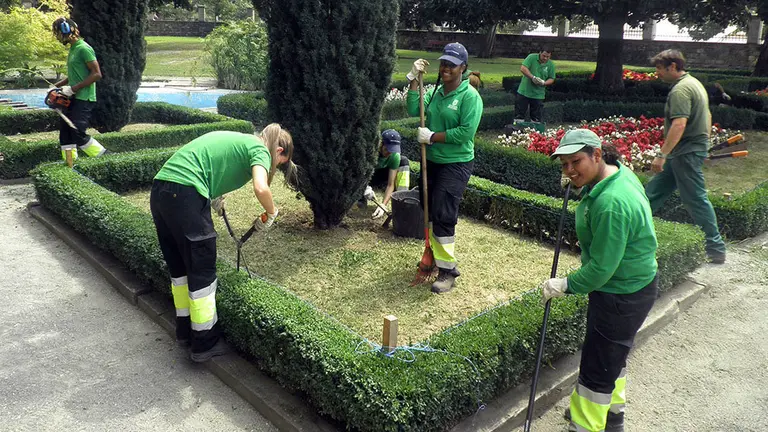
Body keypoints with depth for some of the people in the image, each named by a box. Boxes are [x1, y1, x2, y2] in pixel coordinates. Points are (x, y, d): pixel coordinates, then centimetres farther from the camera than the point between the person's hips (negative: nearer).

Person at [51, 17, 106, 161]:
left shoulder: (83, 49, -13)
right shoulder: (72, 48, 16)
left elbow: (97, 74, -19)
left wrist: (73, 88, -18)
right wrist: (56, 86, 17)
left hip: (84, 100, -10)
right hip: (72, 99, 10)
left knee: (78, 135, -14)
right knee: (65, 134, 7)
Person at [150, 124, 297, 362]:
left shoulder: (238, 140, 25)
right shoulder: (259, 148, 0)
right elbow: (261, 188, -17)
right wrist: (271, 213, 1)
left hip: (159, 190, 9)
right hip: (184, 194, -9)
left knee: (179, 266, 20)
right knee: (202, 271, 4)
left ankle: (185, 330, 35)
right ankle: (205, 343, 15)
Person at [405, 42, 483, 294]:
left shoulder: (470, 96, -12)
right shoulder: (435, 93, 8)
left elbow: (466, 132, -21)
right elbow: (414, 111, -3)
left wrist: (432, 137, -17)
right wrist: (414, 80, -9)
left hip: (456, 165, -7)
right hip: (432, 162, 7)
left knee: (443, 216, -9)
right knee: (430, 213, 13)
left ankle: (448, 271, 3)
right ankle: (436, 256, 31)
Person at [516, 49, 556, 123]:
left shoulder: (551, 64, 2)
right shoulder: (532, 57, -6)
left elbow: (551, 79, 7)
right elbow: (523, 68, -17)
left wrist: (544, 83, -15)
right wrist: (533, 77, -27)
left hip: (538, 95, 2)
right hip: (524, 91, -2)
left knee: (536, 118, 5)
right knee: (519, 114, 3)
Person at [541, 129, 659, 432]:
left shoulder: (611, 204, -34)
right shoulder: (618, 170, -3)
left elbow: (601, 268, -28)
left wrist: (565, 286, -15)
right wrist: (578, 186, 9)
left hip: (622, 296, -11)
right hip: (629, 283, 11)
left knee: (597, 365, 4)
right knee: (612, 353, 28)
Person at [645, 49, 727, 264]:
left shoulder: (680, 89, -18)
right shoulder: (695, 83, 15)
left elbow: (679, 124, -28)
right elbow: (707, 116, 22)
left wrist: (662, 154, -28)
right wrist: (704, 145, 28)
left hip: (685, 153, -10)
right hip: (695, 147, 10)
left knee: (695, 199, -4)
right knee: (654, 191, 14)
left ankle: (716, 250, 4)